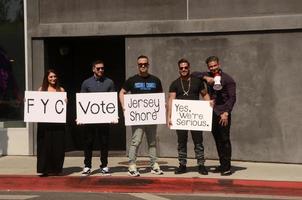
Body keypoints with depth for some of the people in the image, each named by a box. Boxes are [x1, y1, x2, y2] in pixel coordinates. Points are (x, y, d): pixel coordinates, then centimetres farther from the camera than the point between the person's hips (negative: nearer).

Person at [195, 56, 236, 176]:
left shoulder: (227, 79, -4)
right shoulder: (208, 76, 12)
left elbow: (232, 97, -8)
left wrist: (226, 113, -17)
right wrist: (205, 77, -5)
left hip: (223, 113, -6)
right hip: (212, 113, 6)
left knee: (224, 140, -7)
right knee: (217, 140, 10)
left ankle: (226, 167, -5)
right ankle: (222, 165, 17)